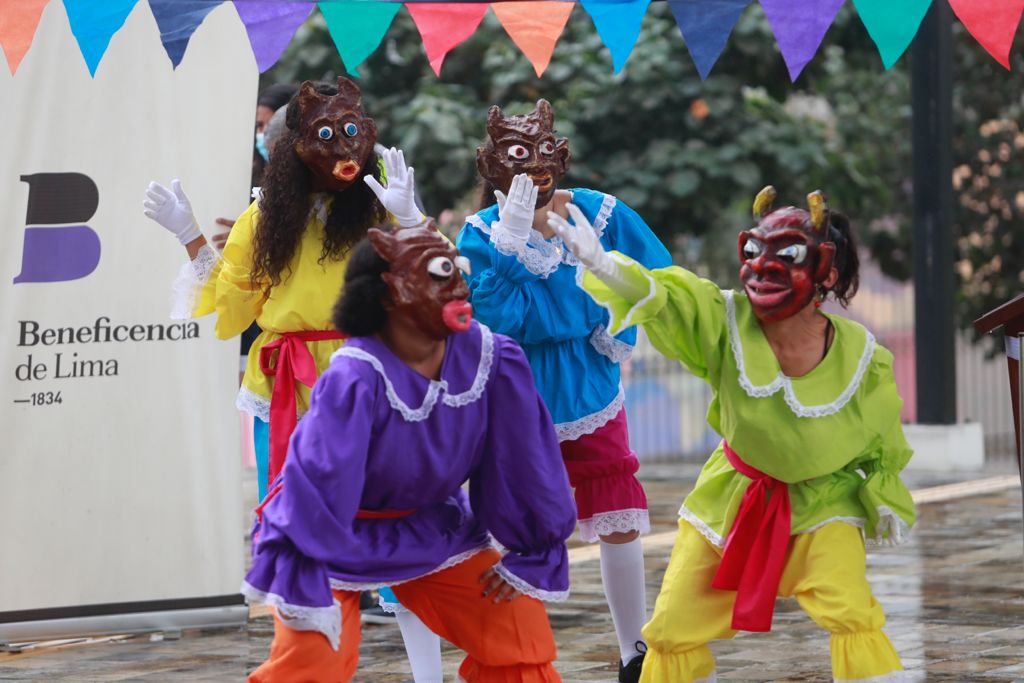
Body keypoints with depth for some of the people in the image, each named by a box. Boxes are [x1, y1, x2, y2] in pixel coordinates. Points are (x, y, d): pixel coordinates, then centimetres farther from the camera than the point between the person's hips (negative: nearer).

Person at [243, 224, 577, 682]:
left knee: (521, 628, -1)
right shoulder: (355, 379, -34)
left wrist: (532, 557, -1)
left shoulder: (493, 359, -19)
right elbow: (314, 483, -34)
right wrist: (303, 590, -33)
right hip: (336, 538, -5)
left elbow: (526, 460, -8)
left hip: (432, 529, 5)